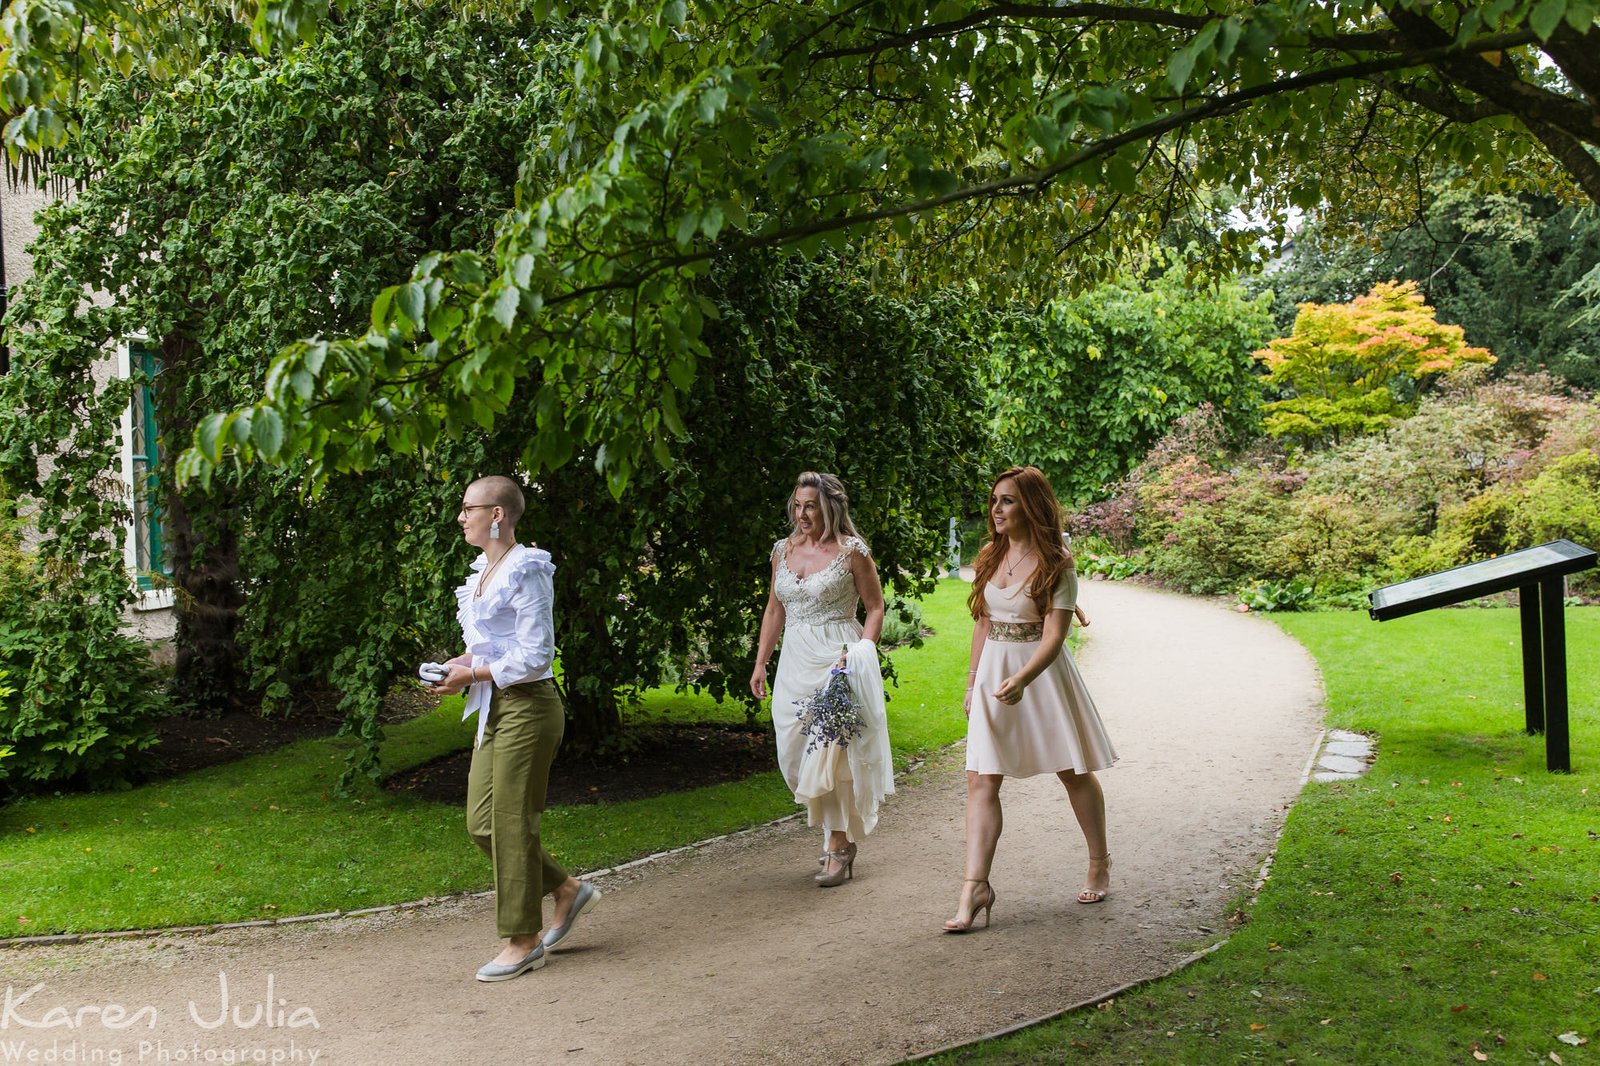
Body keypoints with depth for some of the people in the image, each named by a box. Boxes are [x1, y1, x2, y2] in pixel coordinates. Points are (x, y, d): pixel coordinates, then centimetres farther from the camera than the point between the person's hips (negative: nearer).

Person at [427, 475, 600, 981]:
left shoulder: (526, 571, -15)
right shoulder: (484, 571, 13)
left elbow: (535, 655, -18)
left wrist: (473, 674, -15)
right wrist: (466, 662, 4)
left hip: (527, 707, -9)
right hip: (494, 709, 9)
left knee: (511, 822, -1)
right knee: (481, 821, 10)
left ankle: (523, 942, 13)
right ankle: (567, 889, 25)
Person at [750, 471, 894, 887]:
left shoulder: (852, 551, -5)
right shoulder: (783, 549, 11)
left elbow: (876, 609, 0)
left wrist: (860, 652, -14)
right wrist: (760, 663, 14)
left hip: (840, 660, -6)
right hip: (795, 661, 6)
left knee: (832, 751, -10)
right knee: (798, 755, 5)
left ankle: (838, 845, 3)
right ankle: (839, 835, 23)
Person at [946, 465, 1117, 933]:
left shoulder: (1055, 564, -12)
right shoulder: (990, 558, 7)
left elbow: (1054, 636, -19)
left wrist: (1022, 680, -33)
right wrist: (972, 682, 13)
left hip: (1041, 671, -5)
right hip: (993, 671, 5)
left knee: (1073, 771, 12)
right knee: (981, 780, -5)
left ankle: (1100, 866, 32)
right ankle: (975, 886, -6)